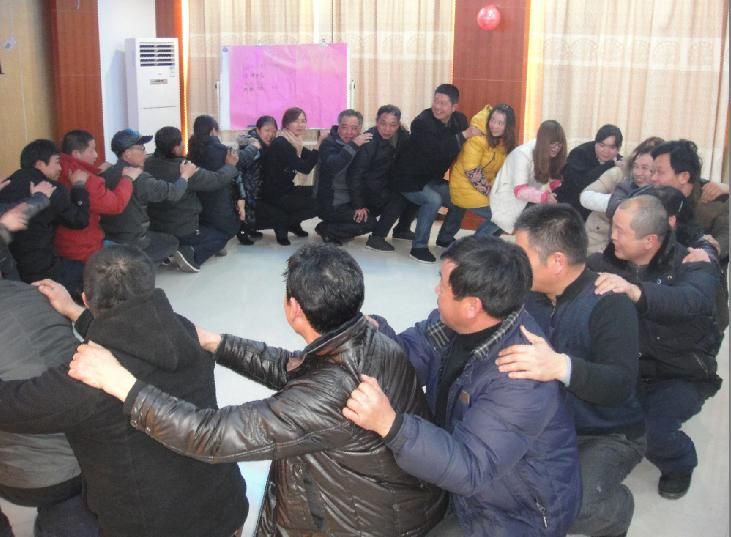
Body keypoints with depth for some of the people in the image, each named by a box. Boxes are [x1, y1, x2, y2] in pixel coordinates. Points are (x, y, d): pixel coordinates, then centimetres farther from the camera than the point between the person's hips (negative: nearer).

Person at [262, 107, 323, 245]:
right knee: (320, 204, -16)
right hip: (275, 196, -9)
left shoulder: (294, 142, 9)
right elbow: (305, 168, -26)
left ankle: (293, 223, 17)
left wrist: (322, 143, -10)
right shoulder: (280, 144, -20)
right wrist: (318, 145, -27)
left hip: (285, 191, 9)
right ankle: (282, 224, -2)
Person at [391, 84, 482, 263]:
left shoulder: (459, 120, -4)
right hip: (410, 179, -7)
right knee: (433, 200, -30)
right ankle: (419, 247, -17)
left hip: (433, 179, 8)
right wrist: (464, 135, -35)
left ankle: (445, 238, 31)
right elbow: (435, 150, -38)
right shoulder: (422, 122, -25)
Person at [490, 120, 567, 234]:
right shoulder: (523, 154, -25)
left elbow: (553, 180, -3)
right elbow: (519, 190, -31)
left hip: (527, 202, 7)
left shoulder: (549, 154, -4)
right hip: (508, 201, -7)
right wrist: (544, 197, -44)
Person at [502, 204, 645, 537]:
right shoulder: (533, 295, -1)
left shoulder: (608, 304, -21)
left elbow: (620, 385, -34)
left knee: (573, 505, -31)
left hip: (606, 435, -6)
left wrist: (562, 367, -52)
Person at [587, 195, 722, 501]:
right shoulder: (611, 261, -1)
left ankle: (679, 464, 10)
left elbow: (692, 300, -40)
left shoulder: (693, 266, -17)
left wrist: (634, 291, -57)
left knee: (652, 429, -29)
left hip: (681, 376, -4)